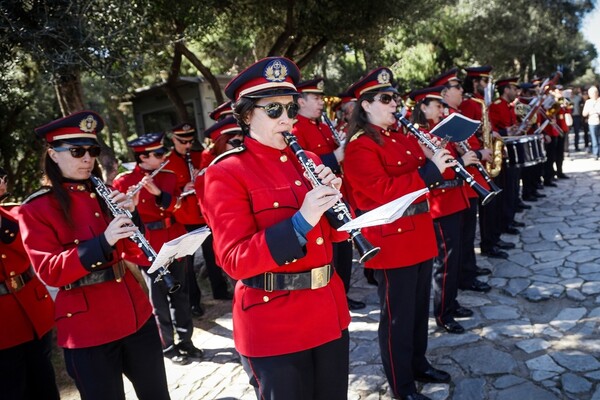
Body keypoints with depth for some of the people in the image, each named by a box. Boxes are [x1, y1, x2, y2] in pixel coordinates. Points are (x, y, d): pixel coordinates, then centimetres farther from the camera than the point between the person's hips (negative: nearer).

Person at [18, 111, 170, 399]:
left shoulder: (106, 195, 6)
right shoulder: (35, 209, -6)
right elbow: (49, 272, -16)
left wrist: (132, 217, -15)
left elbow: (137, 254, 2)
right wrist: (102, 242, -29)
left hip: (136, 314, 5)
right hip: (87, 329, -4)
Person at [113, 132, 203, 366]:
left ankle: (186, 341, 29)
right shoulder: (124, 183, -7)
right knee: (160, 300, 8)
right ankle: (168, 347, 24)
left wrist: (159, 194, -19)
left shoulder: (169, 177, 6)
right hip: (150, 250, -4)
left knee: (181, 295, 14)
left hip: (176, 245, 5)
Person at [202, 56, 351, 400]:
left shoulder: (309, 161, 7)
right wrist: (300, 222, -29)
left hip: (329, 310, 6)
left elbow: (336, 234, 10)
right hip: (273, 325, -6)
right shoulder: (226, 174, -11)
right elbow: (234, 261, -19)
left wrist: (334, 199, -10)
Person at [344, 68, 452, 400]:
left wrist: (437, 162, -2)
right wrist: (429, 171, -25)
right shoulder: (359, 147, -14)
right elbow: (383, 191, -25)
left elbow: (421, 177, 19)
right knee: (397, 316, 5)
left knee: (420, 307, 21)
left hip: (420, 235, 9)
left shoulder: (404, 137, 13)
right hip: (391, 241, -9)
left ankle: (419, 364, 41)